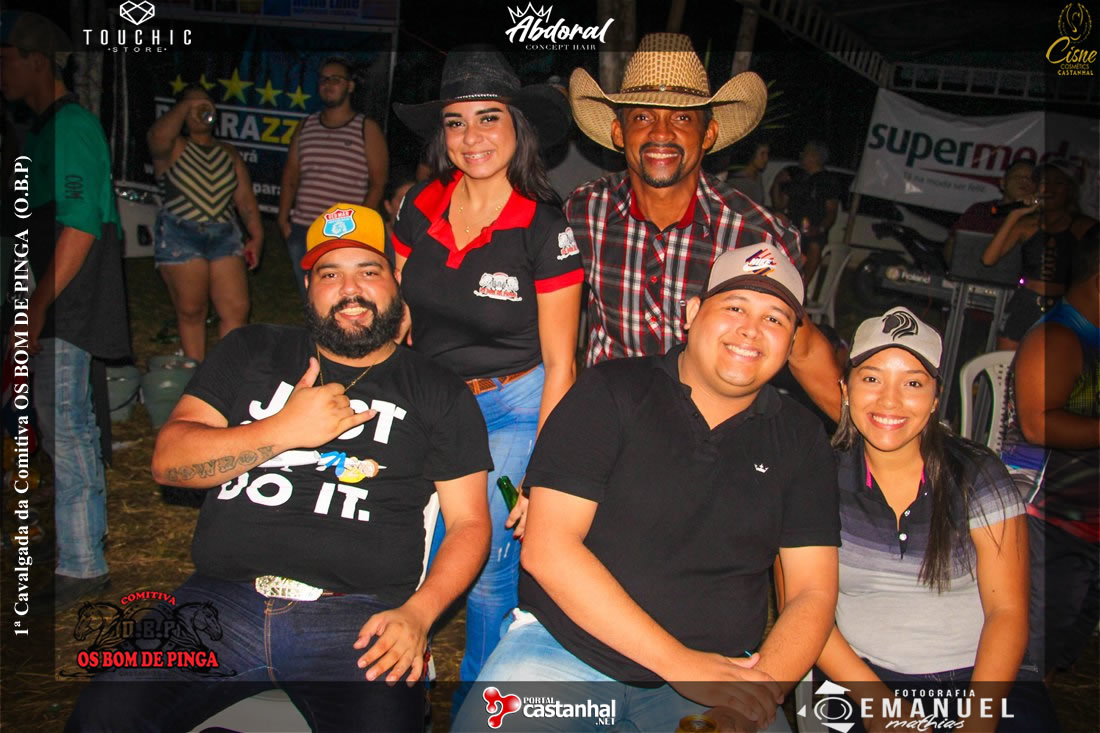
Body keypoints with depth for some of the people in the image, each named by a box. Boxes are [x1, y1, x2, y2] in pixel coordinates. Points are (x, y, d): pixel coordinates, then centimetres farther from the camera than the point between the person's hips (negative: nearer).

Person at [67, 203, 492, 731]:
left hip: (357, 621, -2)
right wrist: (284, 430, -4)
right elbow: (169, 460, 10)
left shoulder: (439, 394, 13)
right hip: (223, 602, 2)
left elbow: (469, 523, 9)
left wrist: (417, 613, -8)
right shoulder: (251, 353, 18)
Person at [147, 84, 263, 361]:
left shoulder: (229, 154, 18)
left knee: (237, 309, -6)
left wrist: (256, 235, 0)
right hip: (180, 238, -3)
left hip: (224, 236, 4)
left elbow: (245, 198, 12)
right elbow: (158, 137, -21)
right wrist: (186, 105, -13)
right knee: (191, 313, 1)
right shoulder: (173, 148, 5)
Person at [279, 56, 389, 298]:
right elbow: (291, 177, 16)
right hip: (302, 231, 5)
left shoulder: (367, 129, 2)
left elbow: (378, 183, -4)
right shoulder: (306, 128, 15)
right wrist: (283, 218, 5)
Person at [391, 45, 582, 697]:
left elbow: (559, 363, -11)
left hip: (513, 407, -3)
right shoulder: (421, 205, -3)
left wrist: (540, 478, -13)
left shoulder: (545, 229, -15)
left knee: (490, 568, 0)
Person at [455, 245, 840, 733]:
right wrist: (678, 661, -16)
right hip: (561, 651, -2)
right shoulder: (610, 393, -4)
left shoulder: (800, 440, 6)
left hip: (717, 671, 2)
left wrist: (763, 684, -15)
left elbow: (813, 591, 5)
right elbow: (547, 547, -12)